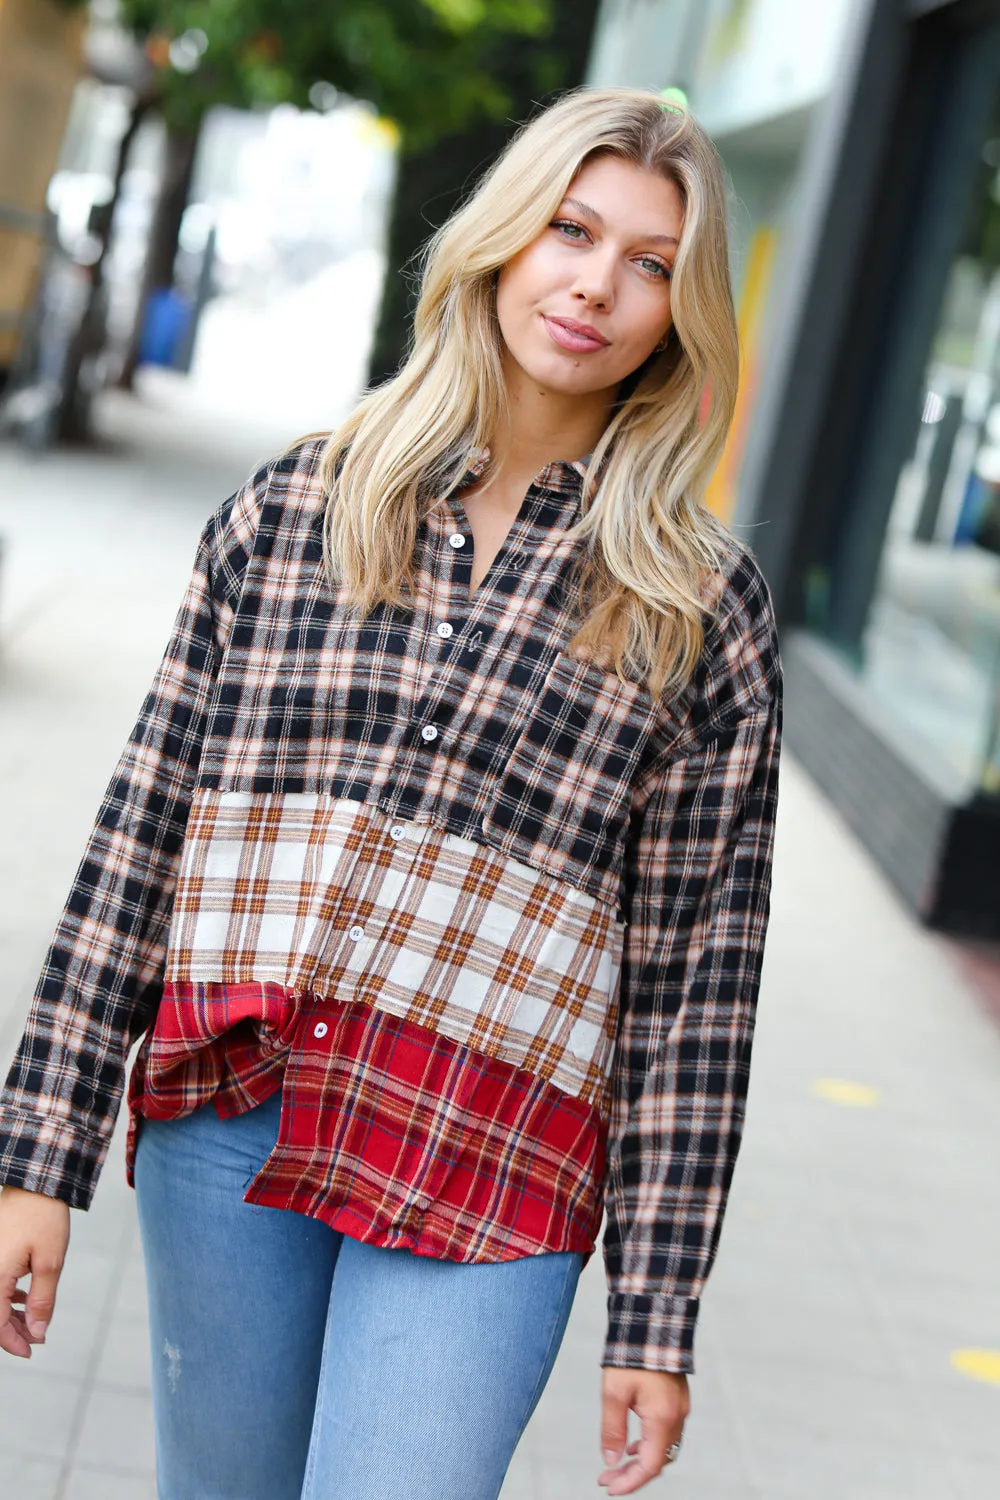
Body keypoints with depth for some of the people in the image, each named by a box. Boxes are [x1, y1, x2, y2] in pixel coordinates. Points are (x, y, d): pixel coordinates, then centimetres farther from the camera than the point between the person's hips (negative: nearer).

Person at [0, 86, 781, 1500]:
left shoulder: (702, 608, 0)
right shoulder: (290, 513, 5)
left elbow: (697, 973, 0)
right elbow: (142, 833, 4)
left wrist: (657, 1318, -1)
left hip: (488, 1170, -2)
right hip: (226, 1117, 2)